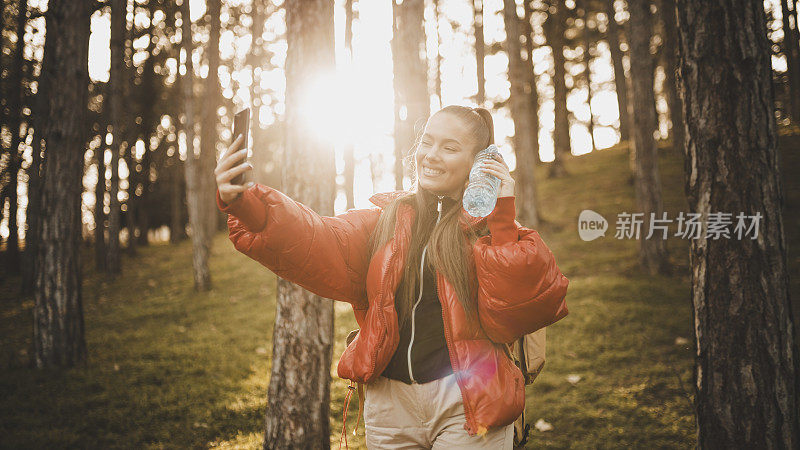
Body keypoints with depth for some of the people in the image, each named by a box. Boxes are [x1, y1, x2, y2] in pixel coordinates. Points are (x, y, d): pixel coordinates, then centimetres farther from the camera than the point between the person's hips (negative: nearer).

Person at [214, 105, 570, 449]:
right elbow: (322, 247, -10)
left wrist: (502, 221, -14)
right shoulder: (386, 219, 8)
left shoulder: (494, 227, 2)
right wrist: (247, 204, -26)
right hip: (390, 403, 3)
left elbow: (509, 317, -12)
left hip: (466, 403, -2)